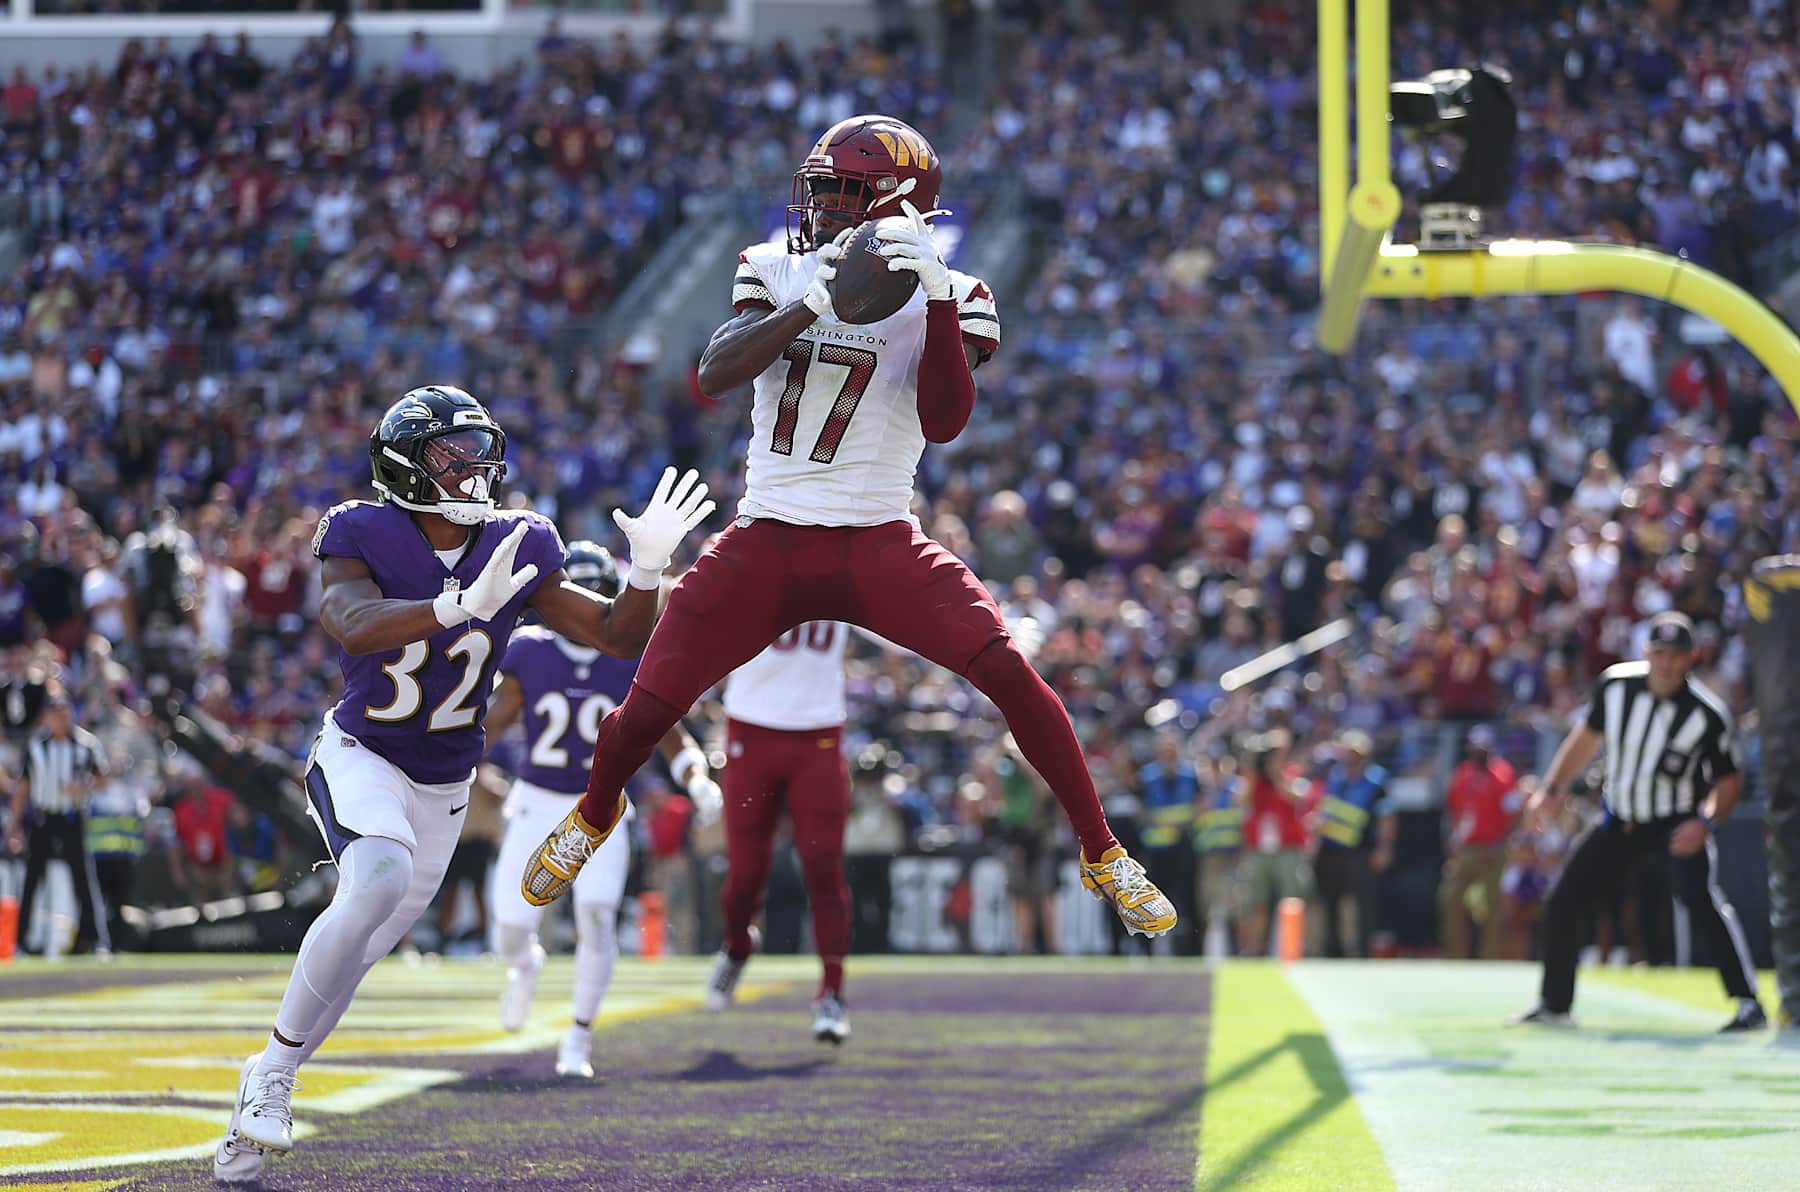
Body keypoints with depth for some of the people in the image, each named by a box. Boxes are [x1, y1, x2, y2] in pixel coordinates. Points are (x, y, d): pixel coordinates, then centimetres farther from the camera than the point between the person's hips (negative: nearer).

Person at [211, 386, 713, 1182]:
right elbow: (354, 626, -37)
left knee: (352, 958, 11)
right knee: (378, 884, -32)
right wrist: (461, 605, -52)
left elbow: (619, 636, -3)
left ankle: (265, 1088, 32)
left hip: (443, 786, 5)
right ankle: (273, 1071, -19)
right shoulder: (363, 538, -17)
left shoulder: (516, 552, -6)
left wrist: (647, 569, -23)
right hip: (361, 758, -5)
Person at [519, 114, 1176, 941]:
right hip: (765, 540, 2)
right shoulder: (779, 271, 5)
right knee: (644, 712, -4)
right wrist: (810, 305, -23)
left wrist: (936, 296, -25)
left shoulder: (948, 298, -2)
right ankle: (595, 817, 32)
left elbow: (944, 422, -17)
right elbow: (713, 375, -11)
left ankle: (1101, 856, -6)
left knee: (1009, 673, -22)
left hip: (878, 544, -2)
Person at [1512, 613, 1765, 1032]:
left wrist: (1705, 822, -28)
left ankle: (1748, 1004, -26)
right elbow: (1589, 735, 8)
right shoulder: (1615, 685, -10)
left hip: (1679, 825, -5)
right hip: (1620, 823, 5)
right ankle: (1554, 1005, 23)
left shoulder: (1707, 713, -20)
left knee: (1700, 897, -29)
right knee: (1563, 902, 5)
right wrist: (1553, 789, 3)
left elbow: (1728, 780, -11)